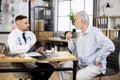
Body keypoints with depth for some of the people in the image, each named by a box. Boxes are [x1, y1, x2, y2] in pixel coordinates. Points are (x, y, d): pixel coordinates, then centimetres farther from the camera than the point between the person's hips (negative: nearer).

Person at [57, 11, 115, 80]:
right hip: (80, 64, 8)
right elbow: (75, 52, 16)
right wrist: (69, 40, 3)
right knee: (62, 66, -1)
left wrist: (98, 60, -22)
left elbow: (110, 46, -28)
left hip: (94, 66, -8)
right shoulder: (80, 34, 12)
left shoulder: (95, 32, -17)